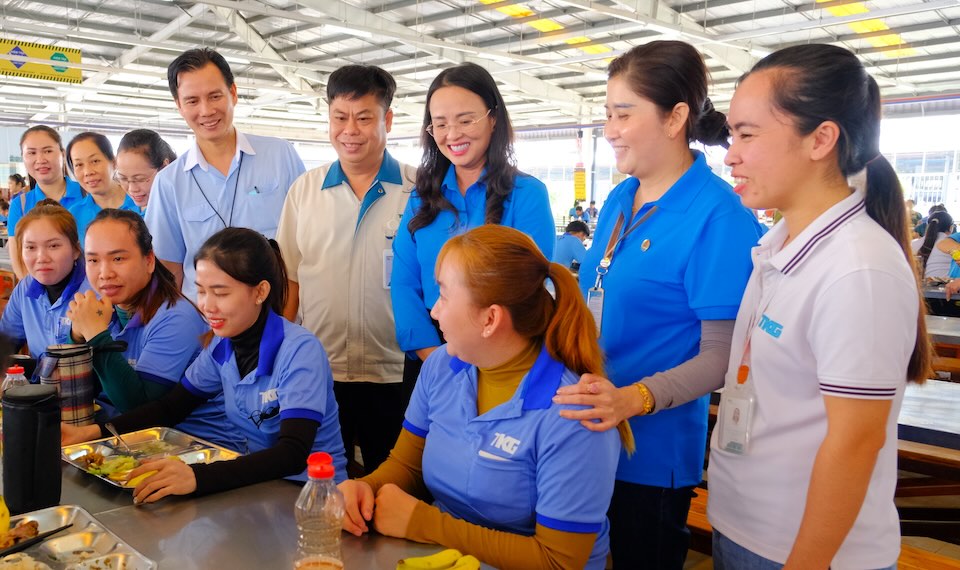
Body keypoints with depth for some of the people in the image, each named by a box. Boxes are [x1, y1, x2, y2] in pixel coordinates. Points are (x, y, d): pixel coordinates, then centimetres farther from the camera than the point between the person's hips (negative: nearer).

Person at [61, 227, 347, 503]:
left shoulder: (300, 351, -21)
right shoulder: (222, 345, 0)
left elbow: (293, 454, -30)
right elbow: (170, 407, 12)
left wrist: (197, 476, -41)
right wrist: (93, 431, -3)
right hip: (255, 480, 6)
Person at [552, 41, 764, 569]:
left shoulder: (719, 217, -19)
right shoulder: (619, 200, 4)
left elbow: (721, 355, -19)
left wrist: (634, 399, -33)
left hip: (651, 455, -7)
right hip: (585, 436, 7)